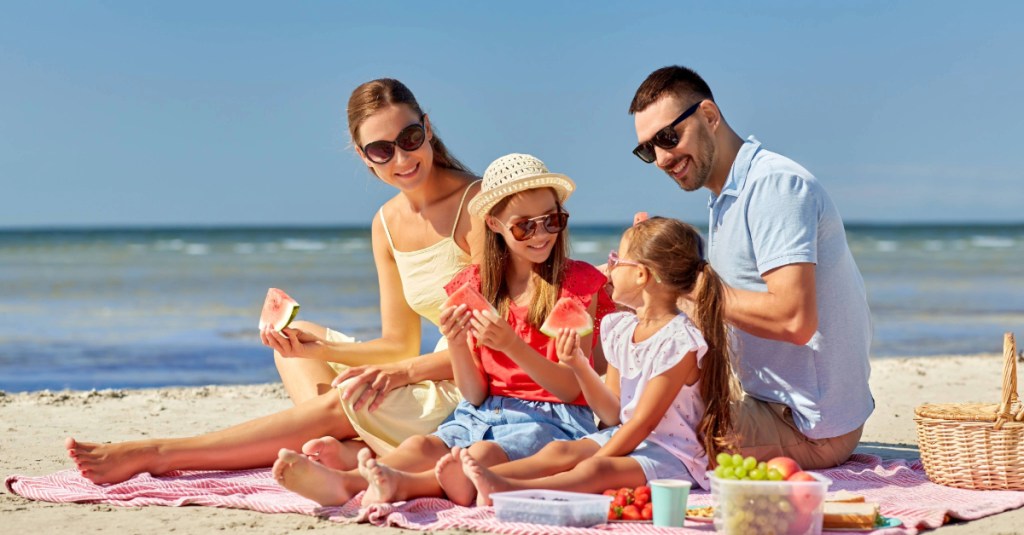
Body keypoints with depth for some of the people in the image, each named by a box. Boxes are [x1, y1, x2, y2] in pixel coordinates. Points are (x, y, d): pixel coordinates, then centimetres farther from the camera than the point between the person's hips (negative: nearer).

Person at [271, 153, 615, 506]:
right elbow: (476, 394, 8)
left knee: (484, 453, -36)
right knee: (423, 445, -28)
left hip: (553, 418, -3)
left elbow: (571, 389, -6)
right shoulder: (477, 285, 12)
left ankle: (404, 484, -62)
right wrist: (457, 346, -13)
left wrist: (512, 346, -20)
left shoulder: (578, 283, 2)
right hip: (486, 412, 4)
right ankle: (342, 482, -55)